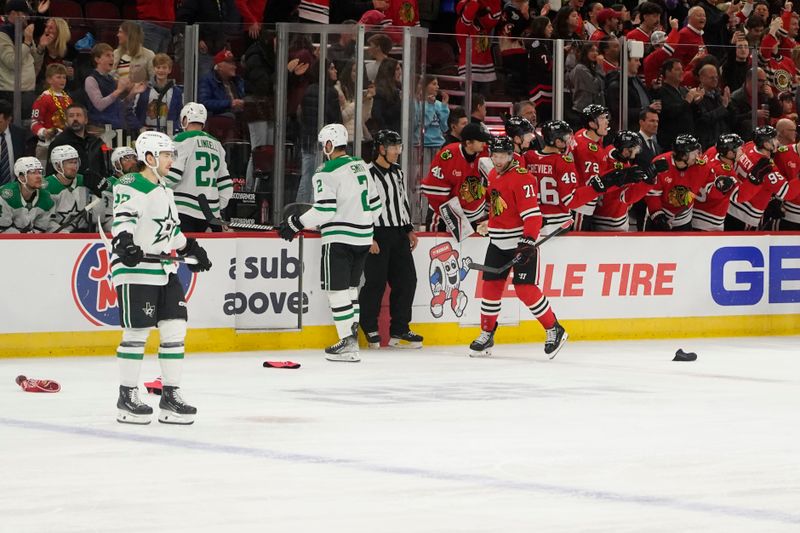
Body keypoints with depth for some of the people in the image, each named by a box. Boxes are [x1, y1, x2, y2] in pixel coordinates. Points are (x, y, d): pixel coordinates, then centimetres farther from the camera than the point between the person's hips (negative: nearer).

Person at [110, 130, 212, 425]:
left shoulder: (163, 191, 20)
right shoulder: (131, 186, -10)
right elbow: (122, 219, -23)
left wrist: (191, 248, 33)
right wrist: (125, 244, -39)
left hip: (164, 270, 9)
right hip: (136, 270, -9)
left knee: (174, 329, 4)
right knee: (137, 332, -6)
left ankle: (170, 395, 10)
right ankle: (127, 398, 4)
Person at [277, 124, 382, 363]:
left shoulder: (326, 174, -13)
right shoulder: (361, 167, 11)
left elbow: (324, 211, -19)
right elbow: (375, 204, 16)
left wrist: (295, 224, -9)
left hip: (339, 239, -8)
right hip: (363, 239, 8)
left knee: (337, 290, -4)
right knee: (349, 288, 17)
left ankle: (347, 344, -8)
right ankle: (351, 337, 16)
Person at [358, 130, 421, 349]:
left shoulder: (398, 173, 14)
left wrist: (409, 229, 18)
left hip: (398, 234, 8)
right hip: (377, 235, -8)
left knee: (406, 280, 6)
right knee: (375, 282, -6)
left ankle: (399, 330, 13)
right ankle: (370, 330, 5)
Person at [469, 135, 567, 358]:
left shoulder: (521, 177, -17)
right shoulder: (493, 175, 9)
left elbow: (532, 213, -24)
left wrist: (528, 241, -31)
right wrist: (487, 225, 29)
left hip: (522, 241, -8)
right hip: (498, 241, 8)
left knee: (524, 288, -11)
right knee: (490, 286, 6)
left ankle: (554, 331, 2)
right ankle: (486, 335, 17)